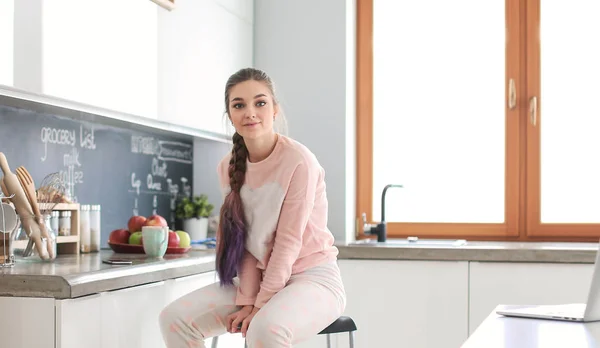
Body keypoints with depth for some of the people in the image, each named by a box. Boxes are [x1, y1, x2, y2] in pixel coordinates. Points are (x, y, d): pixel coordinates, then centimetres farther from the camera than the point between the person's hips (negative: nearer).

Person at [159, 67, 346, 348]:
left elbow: (289, 242, -16)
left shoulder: (299, 161, -17)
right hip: (261, 276, 6)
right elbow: (242, 240, 1)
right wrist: (248, 299, -9)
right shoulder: (228, 167, 1)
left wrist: (261, 304, -15)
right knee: (175, 318, -9)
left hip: (312, 277, -6)